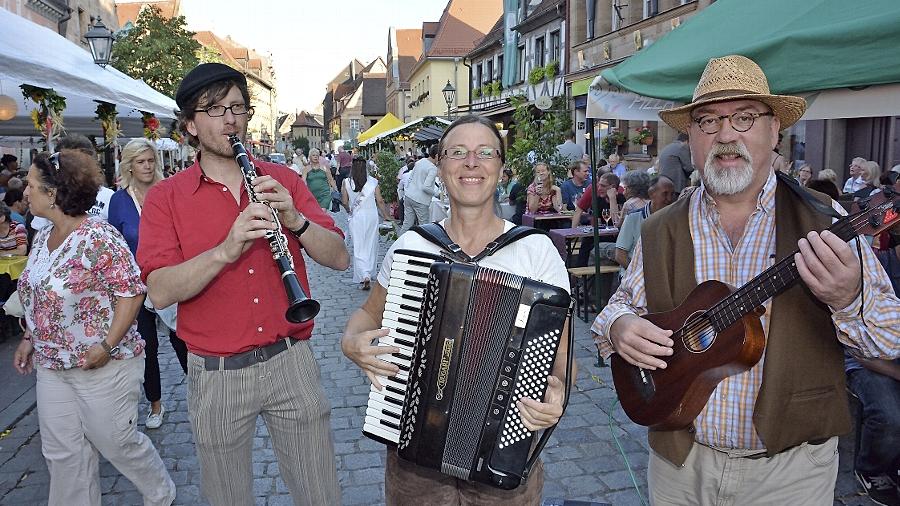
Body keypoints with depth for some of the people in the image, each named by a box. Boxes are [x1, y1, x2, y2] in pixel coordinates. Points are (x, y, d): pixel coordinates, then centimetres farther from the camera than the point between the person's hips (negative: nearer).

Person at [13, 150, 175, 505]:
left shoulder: (99, 238, -20)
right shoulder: (43, 238, 7)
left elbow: (132, 291, -20)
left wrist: (107, 345, -24)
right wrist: (30, 338, 13)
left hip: (102, 366, -7)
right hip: (51, 365, 8)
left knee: (115, 441, 8)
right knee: (61, 451, 14)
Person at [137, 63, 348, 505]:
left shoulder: (281, 180, 4)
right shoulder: (165, 197, -1)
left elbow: (339, 258, -3)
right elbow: (160, 293, -13)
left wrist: (294, 219, -20)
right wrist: (225, 250, -28)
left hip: (291, 363, 1)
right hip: (216, 376, -1)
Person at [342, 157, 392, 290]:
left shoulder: (347, 182, -7)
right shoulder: (373, 182, -4)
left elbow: (345, 202, -5)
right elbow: (380, 201, -2)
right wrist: (386, 216, 10)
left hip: (356, 218, -2)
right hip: (372, 216, 2)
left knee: (358, 248, 2)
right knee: (371, 245, 16)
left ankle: (364, 276, -14)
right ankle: (369, 273, 26)